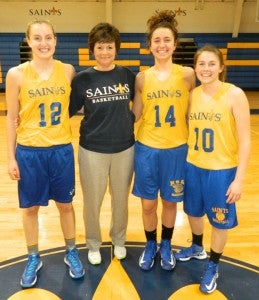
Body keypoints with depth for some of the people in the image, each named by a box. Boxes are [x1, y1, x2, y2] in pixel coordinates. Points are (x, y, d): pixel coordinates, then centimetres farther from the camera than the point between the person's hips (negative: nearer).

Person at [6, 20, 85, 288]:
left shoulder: (67, 71, -1)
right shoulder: (17, 74, -6)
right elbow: (12, 119, -2)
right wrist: (11, 157, -3)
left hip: (61, 150, 1)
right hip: (29, 152, -1)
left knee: (65, 204, 14)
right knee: (30, 207, 12)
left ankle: (71, 253, 36)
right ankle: (33, 259, 35)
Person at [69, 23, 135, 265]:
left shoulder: (127, 75, 0)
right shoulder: (82, 79, -6)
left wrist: (129, 121, 5)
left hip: (125, 148, 2)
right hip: (92, 150, -1)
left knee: (121, 199, 16)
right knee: (92, 201, 11)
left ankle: (119, 240, 41)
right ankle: (93, 244, 37)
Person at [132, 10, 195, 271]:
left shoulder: (187, 74, -4)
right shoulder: (142, 78, -2)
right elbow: (135, 114, 1)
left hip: (177, 149, 0)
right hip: (147, 149, 1)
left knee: (170, 202, 14)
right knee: (148, 204, 10)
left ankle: (166, 245, 39)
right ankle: (150, 245, 36)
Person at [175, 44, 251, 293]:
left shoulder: (234, 95, -14)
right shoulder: (192, 94, -1)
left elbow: (244, 140, -13)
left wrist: (239, 179, -15)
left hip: (222, 170, -4)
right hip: (193, 166, 5)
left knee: (219, 221, 12)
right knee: (194, 211, 22)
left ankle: (212, 266, 37)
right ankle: (197, 248, 51)